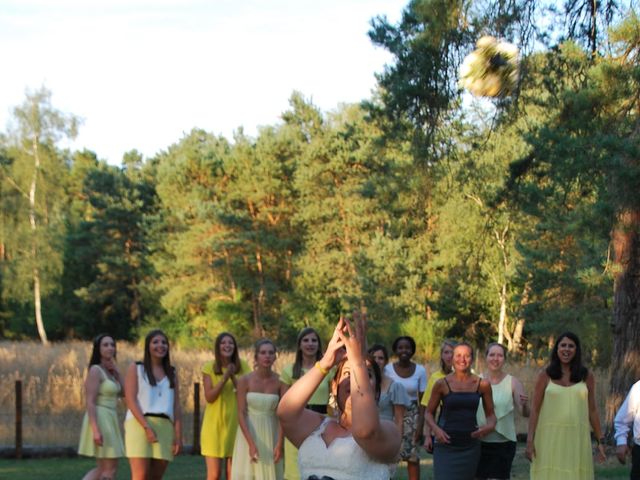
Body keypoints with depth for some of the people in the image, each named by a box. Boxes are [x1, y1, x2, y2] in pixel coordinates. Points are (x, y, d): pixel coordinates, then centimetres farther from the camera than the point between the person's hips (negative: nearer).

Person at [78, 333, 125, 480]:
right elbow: (90, 402, -18)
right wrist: (96, 430, -25)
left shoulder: (109, 372, 16)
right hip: (100, 421, -10)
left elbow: (123, 393, 12)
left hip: (108, 421, 10)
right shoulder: (95, 370, -12)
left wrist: (116, 372, 2)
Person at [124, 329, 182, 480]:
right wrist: (146, 427, -16)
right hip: (140, 424, -4)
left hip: (165, 427, 4)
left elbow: (176, 407, 14)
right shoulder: (136, 368, 6)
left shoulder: (172, 373, 18)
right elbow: (130, 400, -5)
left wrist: (178, 435, 4)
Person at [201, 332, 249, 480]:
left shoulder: (242, 367, 2)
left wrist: (233, 376, -15)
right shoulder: (209, 368, -1)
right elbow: (209, 397, -10)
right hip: (214, 424, -1)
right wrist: (225, 377, -18)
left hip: (235, 424, 1)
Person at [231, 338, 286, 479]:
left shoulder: (280, 382, -3)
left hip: (270, 435, 1)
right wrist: (251, 444, -16)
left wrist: (279, 444, -15)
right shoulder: (244, 381, -5)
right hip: (248, 433, -1)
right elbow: (241, 414, -8)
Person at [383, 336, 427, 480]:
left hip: (412, 415, 0)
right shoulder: (388, 369, -5)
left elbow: (422, 400, 0)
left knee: (412, 455, -1)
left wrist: (420, 424, -5)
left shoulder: (420, 370, -2)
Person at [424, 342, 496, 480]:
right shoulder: (442, 384, -2)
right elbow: (429, 412, 7)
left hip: (470, 447, 3)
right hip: (446, 446, -2)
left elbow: (490, 414, 12)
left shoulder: (482, 385, 3)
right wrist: (435, 429, -12)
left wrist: (489, 426, -10)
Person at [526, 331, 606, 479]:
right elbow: (535, 410, 2)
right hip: (550, 438, -1)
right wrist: (530, 440, -5)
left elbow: (592, 410, 10)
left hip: (577, 439, 1)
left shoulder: (587, 376, 7)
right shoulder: (545, 376, 3)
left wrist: (600, 441, 7)